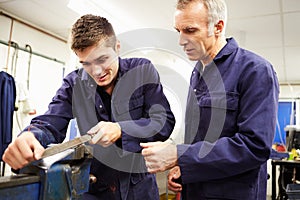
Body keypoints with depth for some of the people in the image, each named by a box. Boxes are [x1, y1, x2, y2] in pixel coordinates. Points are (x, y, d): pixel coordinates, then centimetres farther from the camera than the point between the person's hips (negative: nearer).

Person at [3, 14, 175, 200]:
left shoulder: (143, 70, -11)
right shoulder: (74, 83, -5)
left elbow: (165, 121, -14)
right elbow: (51, 123, -8)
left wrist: (120, 130, -29)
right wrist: (30, 137, -32)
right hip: (95, 185, 2)